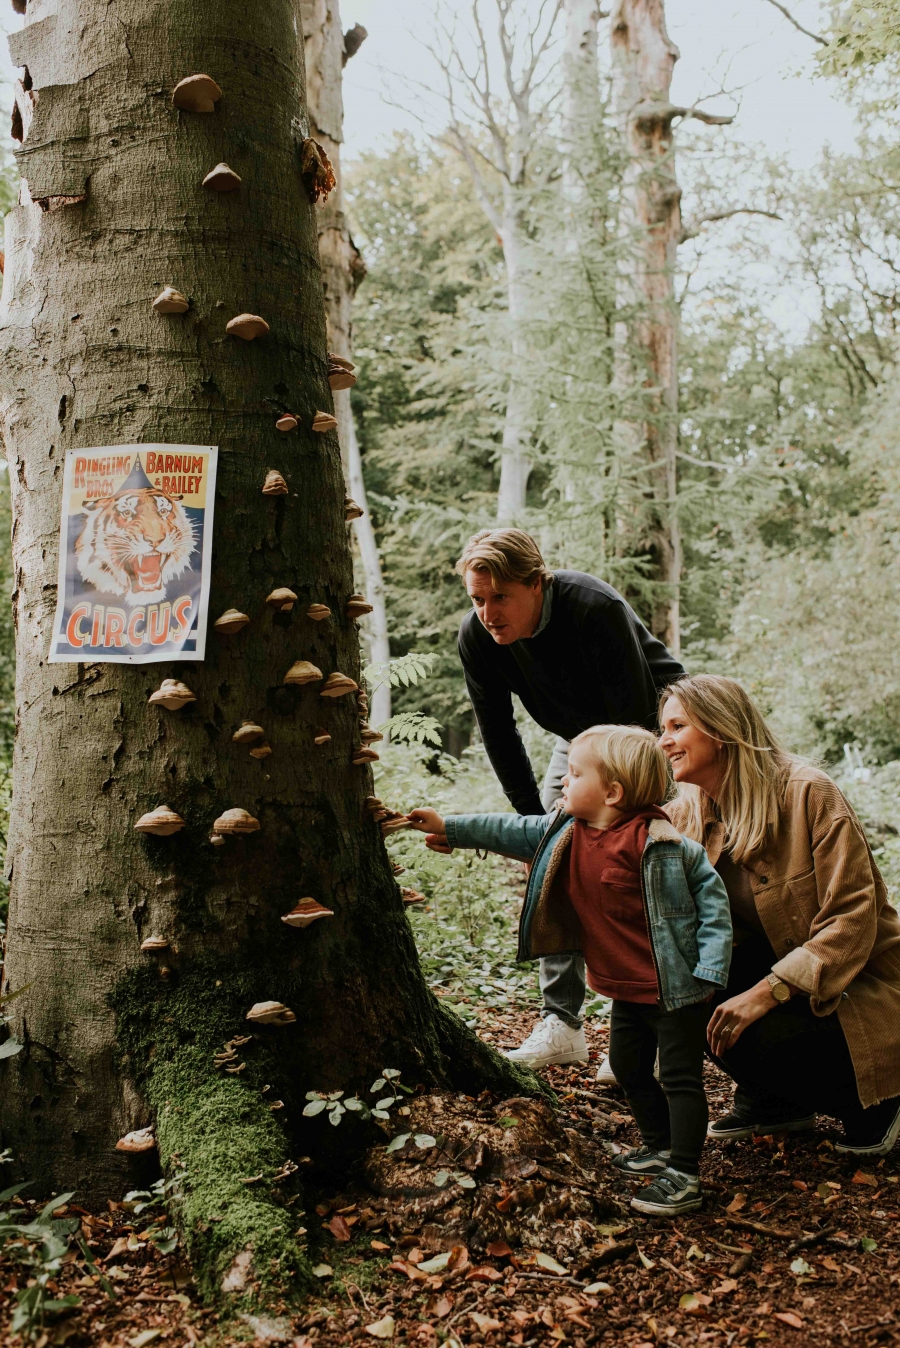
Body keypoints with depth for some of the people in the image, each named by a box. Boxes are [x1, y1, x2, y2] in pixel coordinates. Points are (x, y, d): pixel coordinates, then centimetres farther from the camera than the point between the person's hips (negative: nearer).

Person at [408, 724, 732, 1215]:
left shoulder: (657, 843, -24)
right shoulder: (566, 832, -2)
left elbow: (711, 895, -18)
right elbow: (515, 832, 8)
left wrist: (709, 971, -20)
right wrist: (449, 828, 5)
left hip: (676, 988, -9)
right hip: (627, 989, 9)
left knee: (680, 1077, 0)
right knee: (628, 1067, 21)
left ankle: (683, 1177, 9)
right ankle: (660, 1146, 40)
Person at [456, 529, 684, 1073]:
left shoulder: (597, 610, -34)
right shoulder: (477, 637, -18)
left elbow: (634, 719, -30)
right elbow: (499, 736, -8)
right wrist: (536, 821, -9)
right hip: (581, 737, 6)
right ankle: (562, 1025, 4)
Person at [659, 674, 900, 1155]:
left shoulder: (808, 794, -22)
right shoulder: (687, 812, -2)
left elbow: (852, 918, -25)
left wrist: (765, 994, -31)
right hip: (778, 965, 6)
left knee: (749, 1036, -28)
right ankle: (774, 1102, 7)